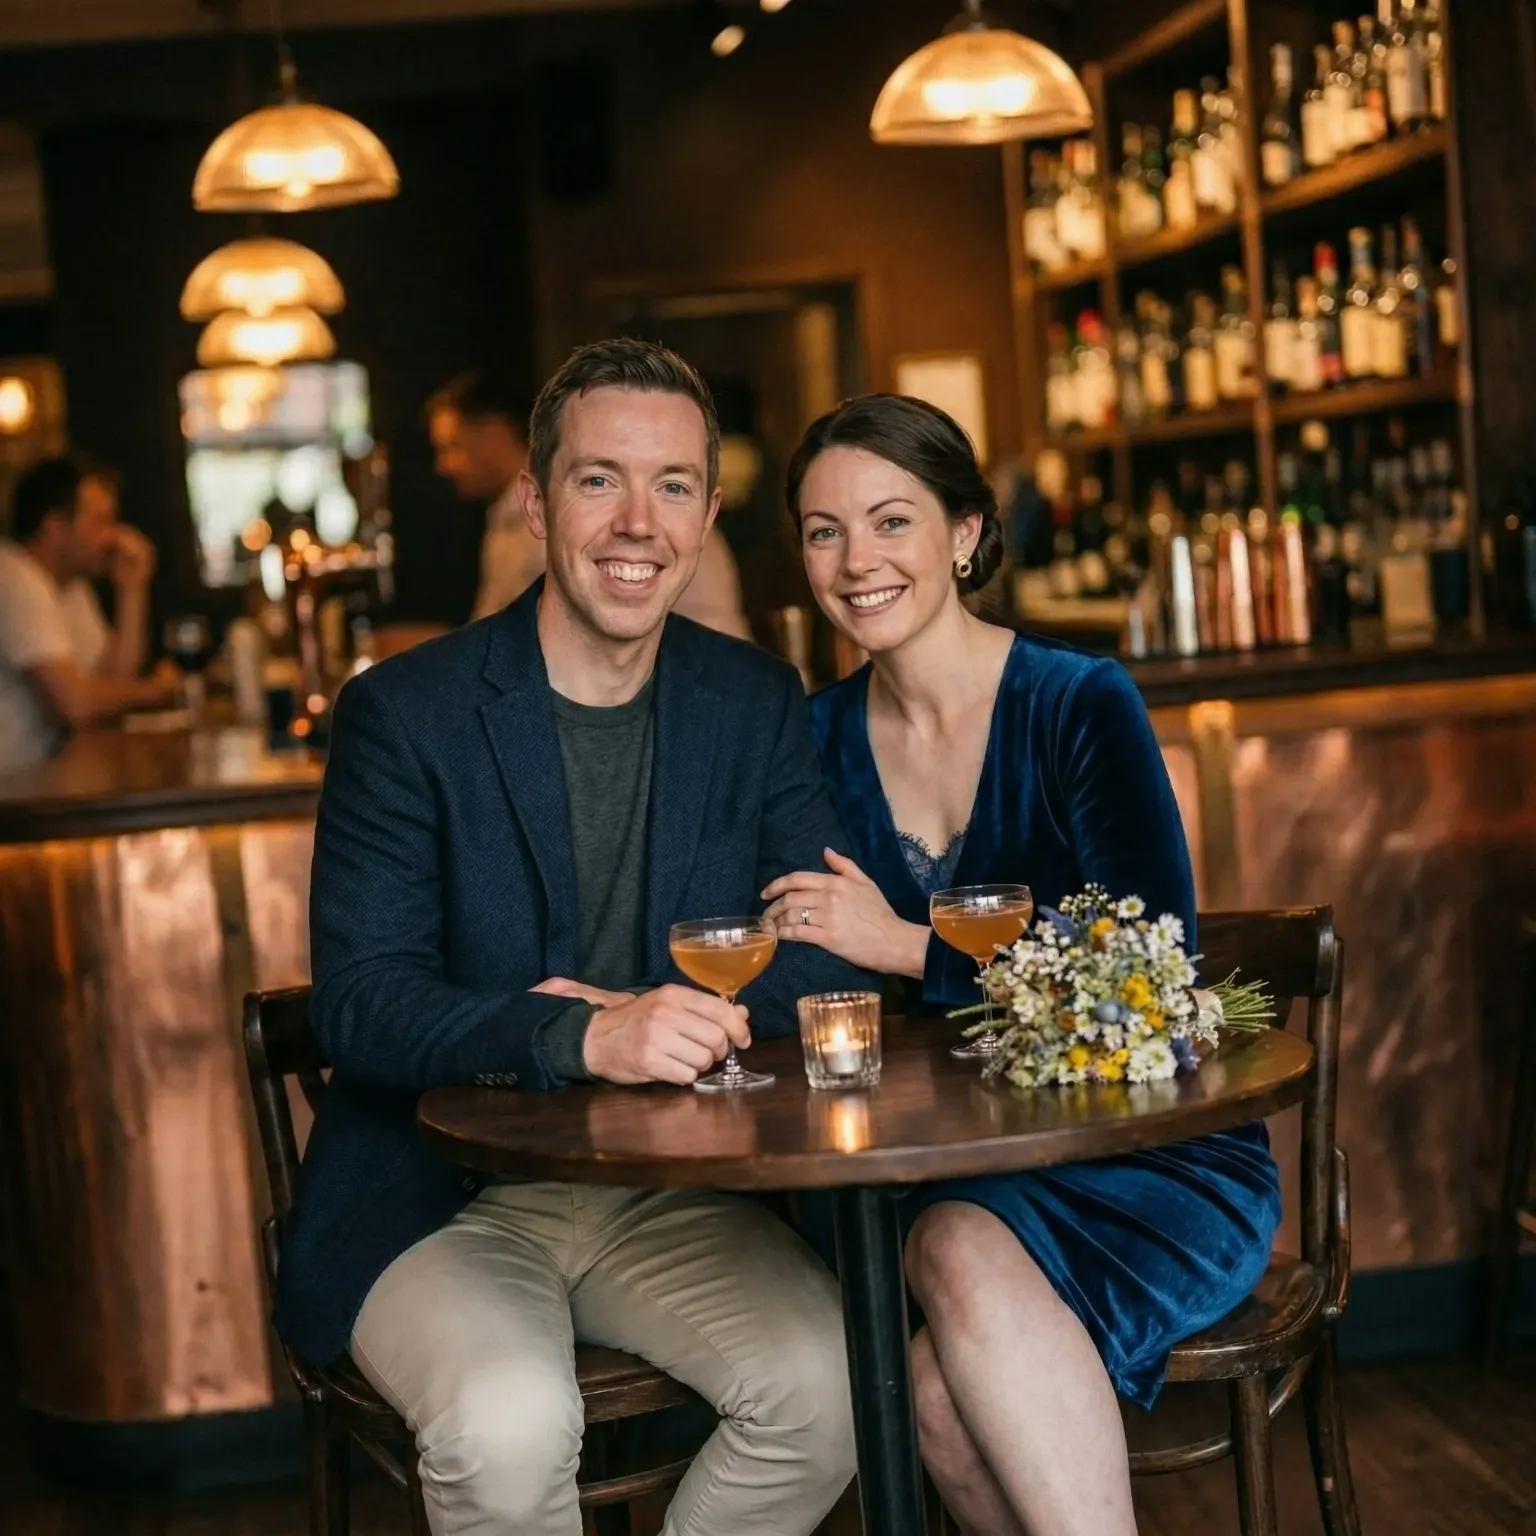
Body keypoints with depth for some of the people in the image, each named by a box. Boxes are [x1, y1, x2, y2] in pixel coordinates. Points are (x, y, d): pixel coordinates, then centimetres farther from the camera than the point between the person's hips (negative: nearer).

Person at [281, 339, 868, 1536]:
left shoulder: (757, 704, 6)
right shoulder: (402, 713, -7)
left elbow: (831, 958, 2)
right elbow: (362, 1004, -16)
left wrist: (657, 1013, -17)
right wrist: (585, 1036, -33)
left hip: (670, 1191, 4)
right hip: (443, 1198, -3)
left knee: (828, 1384, -22)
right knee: (511, 1424, -32)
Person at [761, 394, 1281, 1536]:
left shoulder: (1080, 705, -7)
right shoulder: (821, 738, 7)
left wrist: (910, 948, -15)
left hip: (1154, 1160, -3)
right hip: (947, 1173, 3)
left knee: (967, 1250, -34)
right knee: (944, 1391, -29)